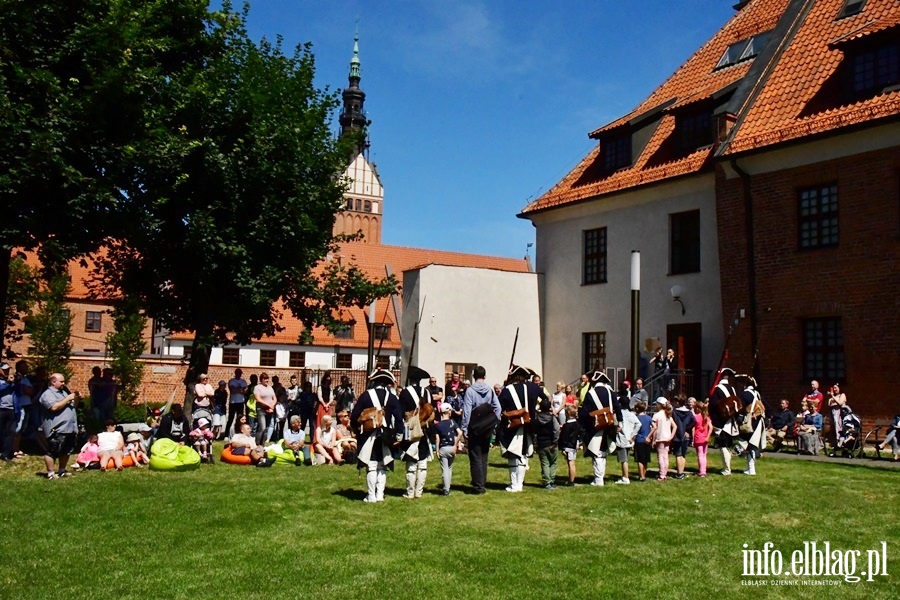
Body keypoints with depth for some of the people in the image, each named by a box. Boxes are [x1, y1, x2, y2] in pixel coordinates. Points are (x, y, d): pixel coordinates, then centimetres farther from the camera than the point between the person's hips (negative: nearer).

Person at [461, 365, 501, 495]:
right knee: (484, 457, 15)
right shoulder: (490, 391, -1)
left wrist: (464, 428, -9)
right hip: (487, 430, 4)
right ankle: (482, 483, 21)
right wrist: (493, 425, 5)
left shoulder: (470, 391, -12)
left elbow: (466, 411, -14)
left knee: (475, 458, 1)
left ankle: (478, 486, -1)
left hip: (474, 429, -4)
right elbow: (497, 408, -3)